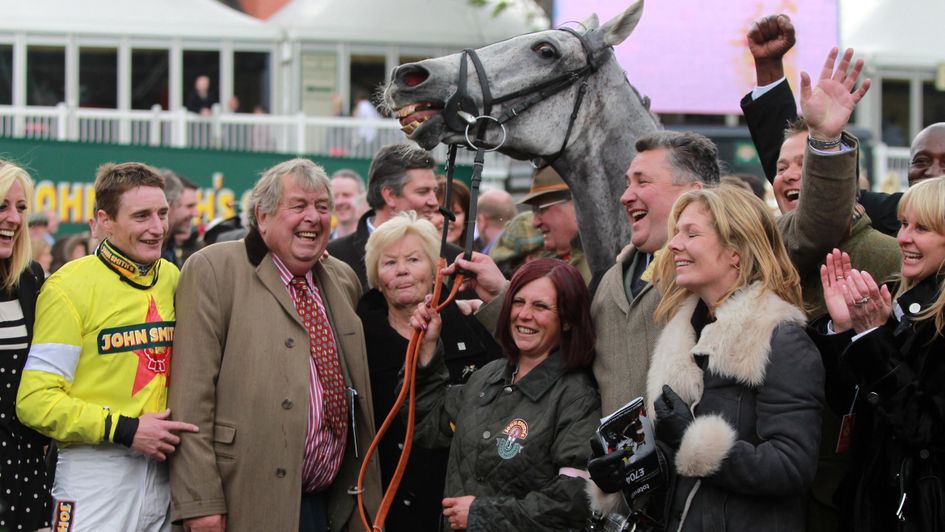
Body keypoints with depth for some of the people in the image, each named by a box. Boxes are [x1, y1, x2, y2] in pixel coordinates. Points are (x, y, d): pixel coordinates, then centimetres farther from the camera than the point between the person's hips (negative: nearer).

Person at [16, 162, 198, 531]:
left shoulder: (171, 279, 11)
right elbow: (35, 401, -12)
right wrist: (124, 429, -16)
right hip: (95, 477, -6)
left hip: (161, 472, 6)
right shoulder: (70, 286, -8)